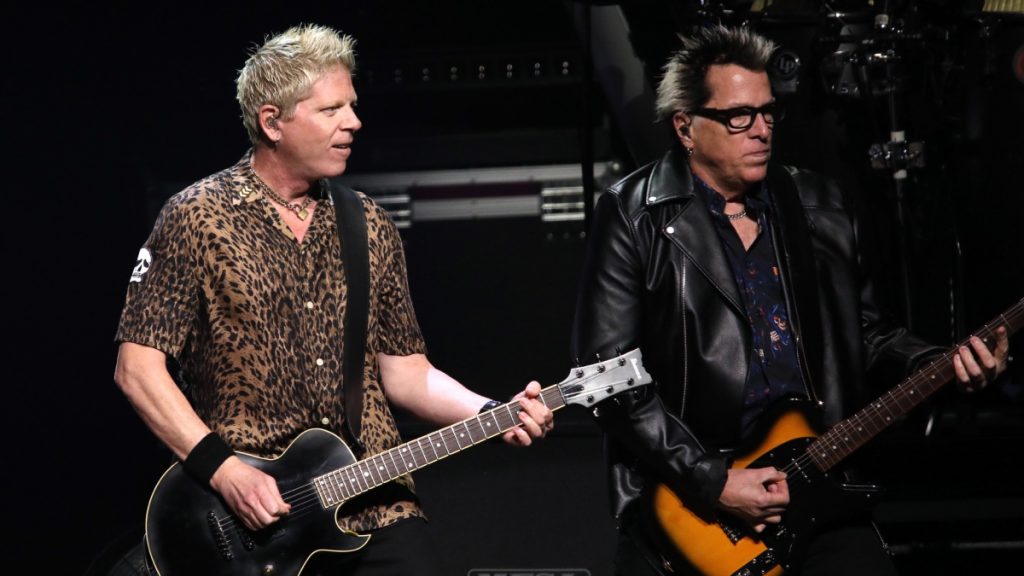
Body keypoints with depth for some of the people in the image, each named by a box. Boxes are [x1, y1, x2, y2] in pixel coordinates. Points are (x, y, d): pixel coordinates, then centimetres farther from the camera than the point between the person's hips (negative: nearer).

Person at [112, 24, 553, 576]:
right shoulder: (197, 219, -4)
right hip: (251, 525, -4)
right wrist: (223, 469, -14)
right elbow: (138, 367, -6)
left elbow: (403, 370, 13)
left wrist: (493, 415, -3)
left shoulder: (370, 226, 10)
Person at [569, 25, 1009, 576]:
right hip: (682, 503, -4)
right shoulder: (632, 216, -5)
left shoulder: (820, 206, 11)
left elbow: (865, 331, 20)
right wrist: (710, 480, -16)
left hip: (814, 485, 4)